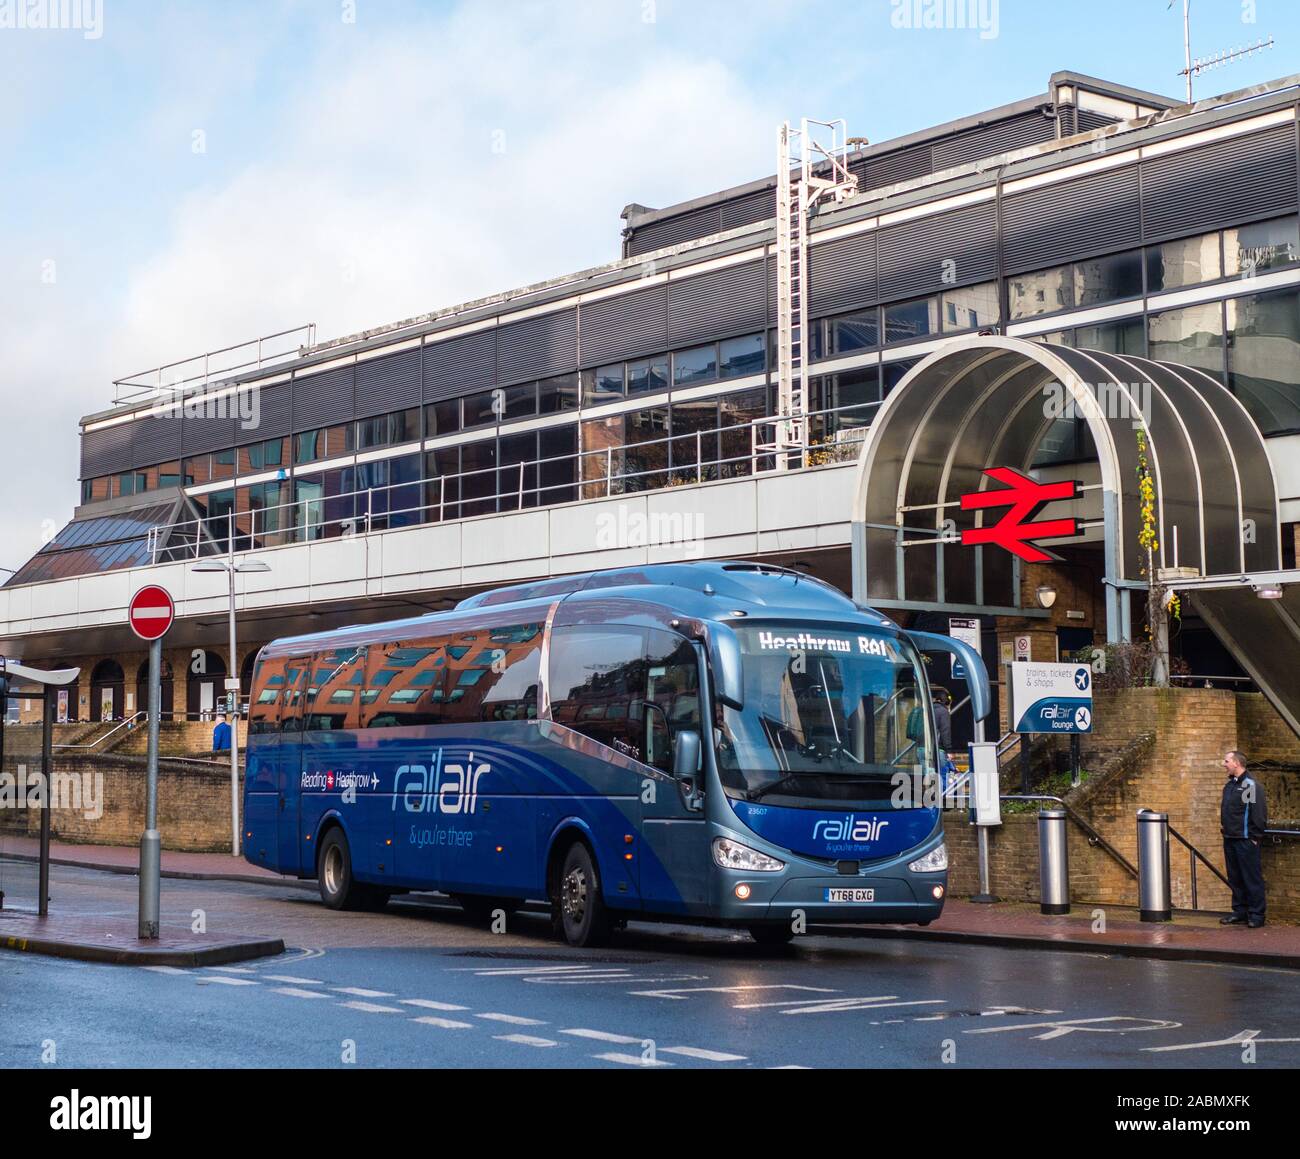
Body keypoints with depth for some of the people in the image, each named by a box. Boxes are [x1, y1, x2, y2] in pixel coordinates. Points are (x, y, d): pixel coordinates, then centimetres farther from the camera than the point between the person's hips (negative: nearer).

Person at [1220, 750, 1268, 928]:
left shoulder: (1251, 785, -12)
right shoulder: (1229, 785, 14)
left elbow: (1260, 813, -15)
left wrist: (1255, 837, -15)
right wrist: (1223, 823, 14)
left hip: (1246, 840, -9)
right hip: (1229, 840, 9)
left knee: (1252, 878, -4)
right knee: (1235, 878, 12)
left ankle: (1256, 914, 0)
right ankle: (1240, 911, 19)